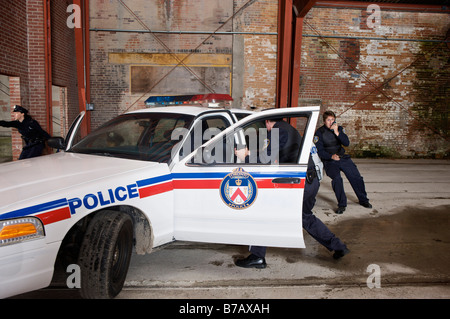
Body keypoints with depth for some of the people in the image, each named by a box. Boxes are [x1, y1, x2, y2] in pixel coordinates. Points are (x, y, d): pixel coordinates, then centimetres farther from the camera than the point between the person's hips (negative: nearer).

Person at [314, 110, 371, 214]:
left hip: (343, 157, 4)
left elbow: (347, 143, -8)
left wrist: (337, 132, -21)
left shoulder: (339, 129, 5)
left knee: (356, 177, -1)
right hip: (329, 160, -4)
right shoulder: (319, 133, -7)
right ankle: (341, 205, -16)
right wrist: (331, 156, -26)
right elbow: (320, 151, -10)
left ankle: (363, 200, 22)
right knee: (336, 178, -28)